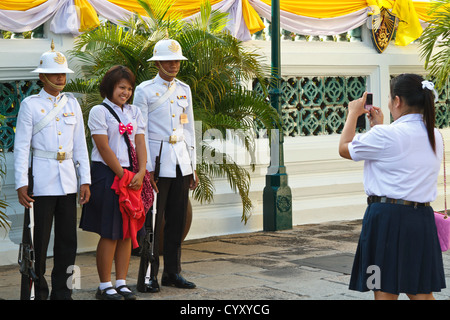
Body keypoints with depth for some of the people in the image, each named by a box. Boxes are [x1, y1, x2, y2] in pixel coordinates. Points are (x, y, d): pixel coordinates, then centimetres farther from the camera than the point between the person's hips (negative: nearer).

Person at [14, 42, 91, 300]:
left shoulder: (72, 103, 12)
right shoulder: (30, 104, 0)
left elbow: (80, 144, 13)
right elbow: (21, 147, -3)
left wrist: (85, 180, 7)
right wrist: (21, 183, -10)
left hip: (68, 179, 4)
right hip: (42, 179, -4)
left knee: (68, 239, 4)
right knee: (40, 239, -2)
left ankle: (62, 291, 14)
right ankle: (37, 291, 10)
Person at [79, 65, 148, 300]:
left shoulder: (134, 112, 14)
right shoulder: (99, 111, -4)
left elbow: (140, 143, 5)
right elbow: (104, 148, -10)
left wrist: (140, 172, -10)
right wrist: (123, 176, -13)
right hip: (107, 175, -6)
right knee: (110, 233, -5)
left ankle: (121, 282, 14)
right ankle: (105, 286, 4)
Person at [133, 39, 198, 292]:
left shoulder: (184, 89, 14)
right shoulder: (144, 91, -3)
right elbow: (140, 133, -5)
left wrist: (193, 167, 13)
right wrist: (146, 169, -11)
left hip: (181, 162, 5)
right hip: (157, 161, -5)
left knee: (178, 219, 7)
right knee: (153, 220, -4)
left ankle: (172, 272, 16)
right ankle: (150, 275, 3)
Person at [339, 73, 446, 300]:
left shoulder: (386, 136, -14)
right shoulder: (435, 137, 8)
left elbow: (344, 149, 1)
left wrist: (353, 114, 15)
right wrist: (380, 126, 31)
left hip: (389, 216, -6)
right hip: (422, 217, 7)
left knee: (385, 292, 0)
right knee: (422, 292, 12)